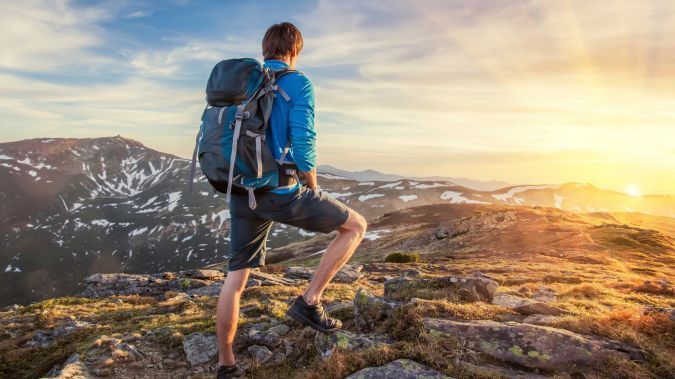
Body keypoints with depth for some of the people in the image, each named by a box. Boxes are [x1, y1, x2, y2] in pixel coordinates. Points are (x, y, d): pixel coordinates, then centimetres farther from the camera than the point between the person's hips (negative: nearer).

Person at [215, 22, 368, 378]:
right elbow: (303, 145, -18)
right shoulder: (299, 84, -5)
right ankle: (309, 301, 7)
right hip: (283, 193, -6)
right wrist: (313, 188, -2)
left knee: (236, 279, 16)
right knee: (355, 225, 11)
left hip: (242, 195, 7)